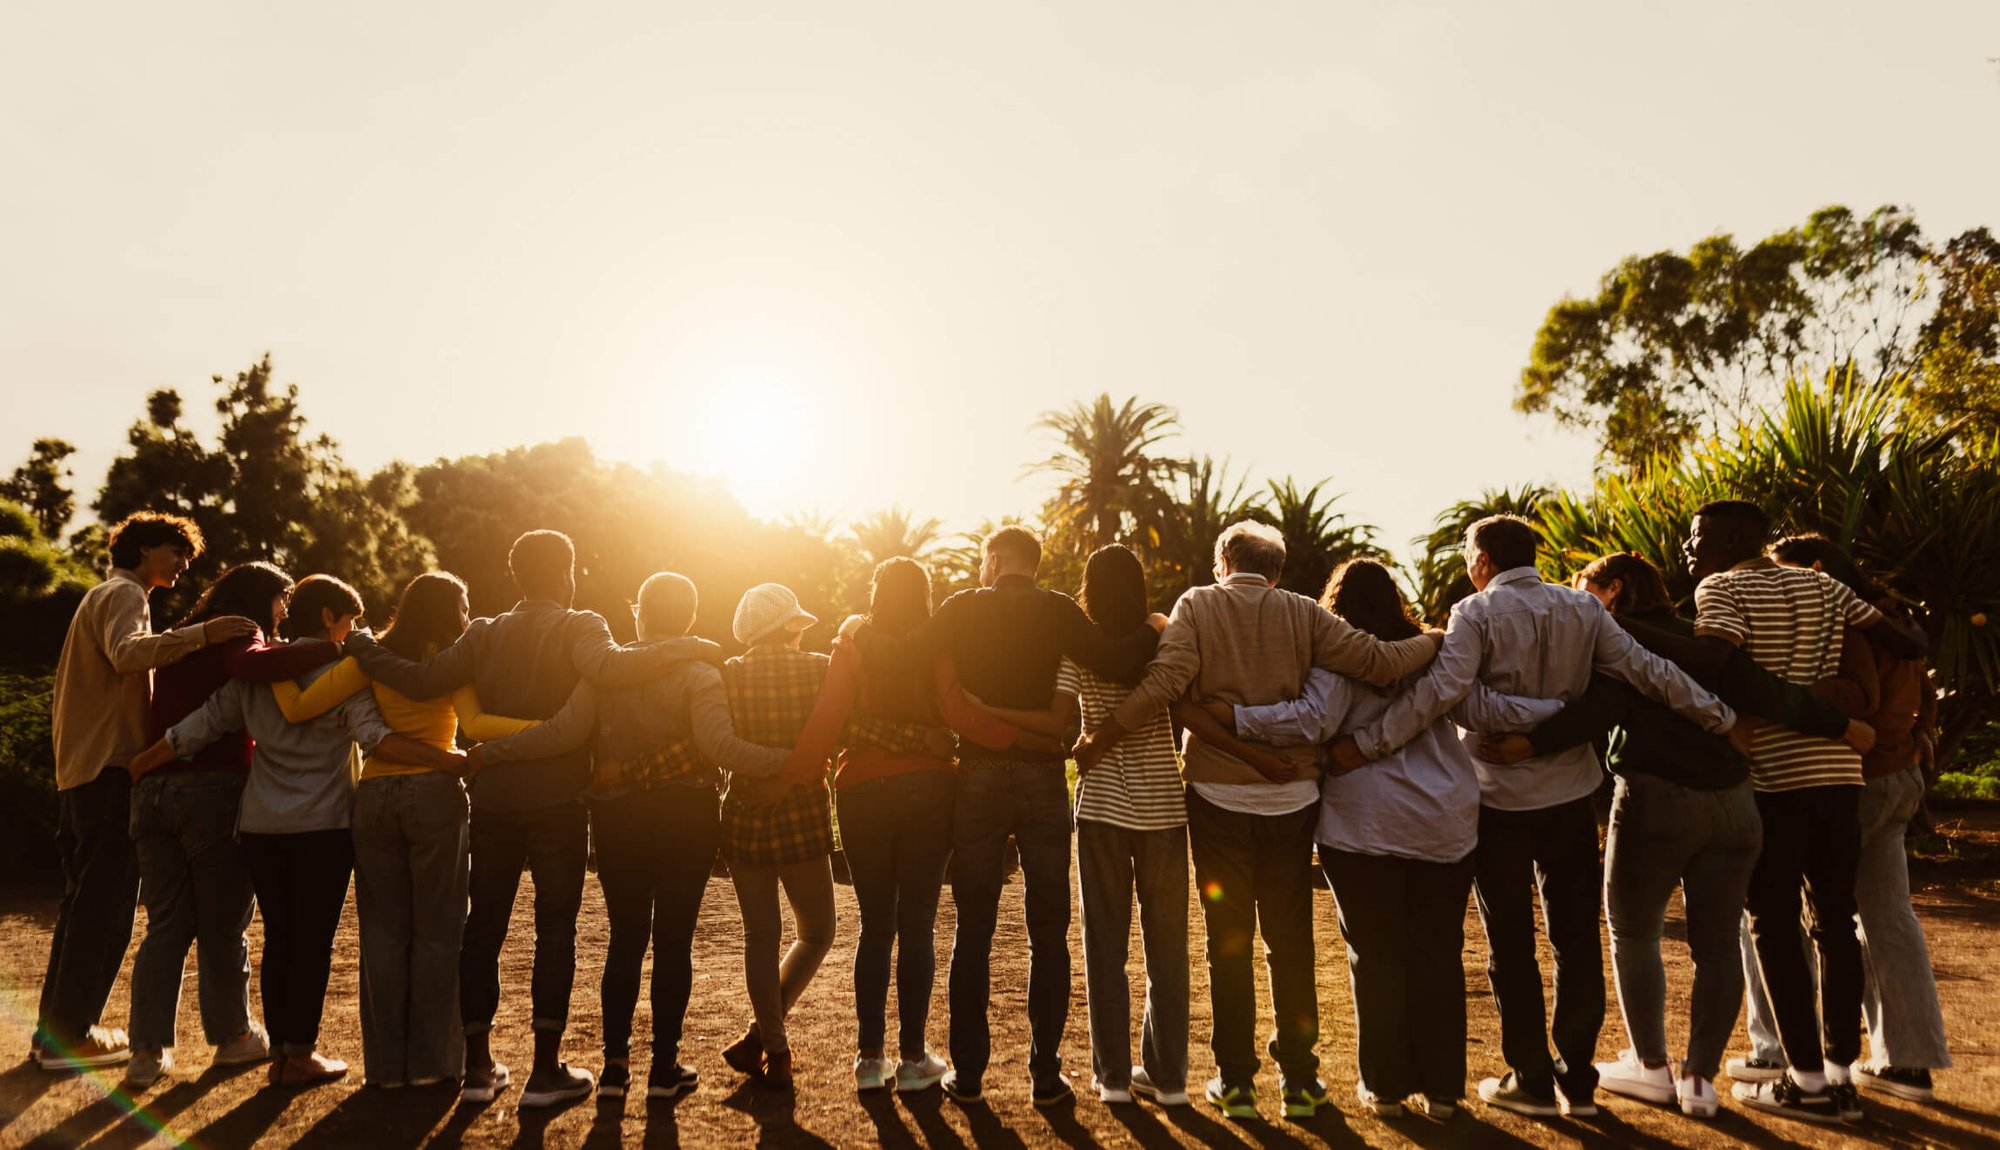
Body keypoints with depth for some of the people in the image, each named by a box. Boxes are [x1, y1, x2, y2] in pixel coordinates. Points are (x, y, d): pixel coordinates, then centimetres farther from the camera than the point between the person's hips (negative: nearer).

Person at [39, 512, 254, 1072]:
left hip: (80, 771, 11)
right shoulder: (124, 593, -7)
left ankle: (55, 1027, 22)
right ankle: (70, 1035, -1)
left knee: (84, 903, 16)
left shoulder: (102, 596, 25)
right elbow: (128, 651, -29)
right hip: (111, 768, -11)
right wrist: (201, 634, -37)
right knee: (105, 907, -6)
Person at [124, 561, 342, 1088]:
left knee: (166, 925, 9)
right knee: (222, 924, 6)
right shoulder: (238, 633, -4)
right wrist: (336, 650, -29)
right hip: (212, 789, -7)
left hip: (153, 790, 7)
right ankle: (232, 1036, 18)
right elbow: (253, 665, -28)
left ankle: (148, 1049, 5)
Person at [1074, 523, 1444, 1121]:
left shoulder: (1197, 605, -3)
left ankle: (1235, 1079, 15)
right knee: (1291, 941, 12)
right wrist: (1433, 641, 14)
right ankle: (1300, 1078, 18)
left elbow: (1166, 680, -17)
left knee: (1228, 941, 9)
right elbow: (1375, 661, -3)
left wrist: (1104, 735, -11)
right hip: (1291, 796, 1)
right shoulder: (1302, 613, 1)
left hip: (1219, 795, -1)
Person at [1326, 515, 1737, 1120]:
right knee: (1576, 937, 12)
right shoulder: (1582, 609, 3)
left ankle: (1531, 1081, 16)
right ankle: (1578, 1081, 19)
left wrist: (1365, 744, -24)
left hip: (1500, 799, -4)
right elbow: (1647, 671, 2)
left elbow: (1441, 688, -24)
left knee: (1511, 943, 9)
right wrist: (1719, 716, 11)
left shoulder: (1477, 613, -11)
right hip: (1571, 794, 4)